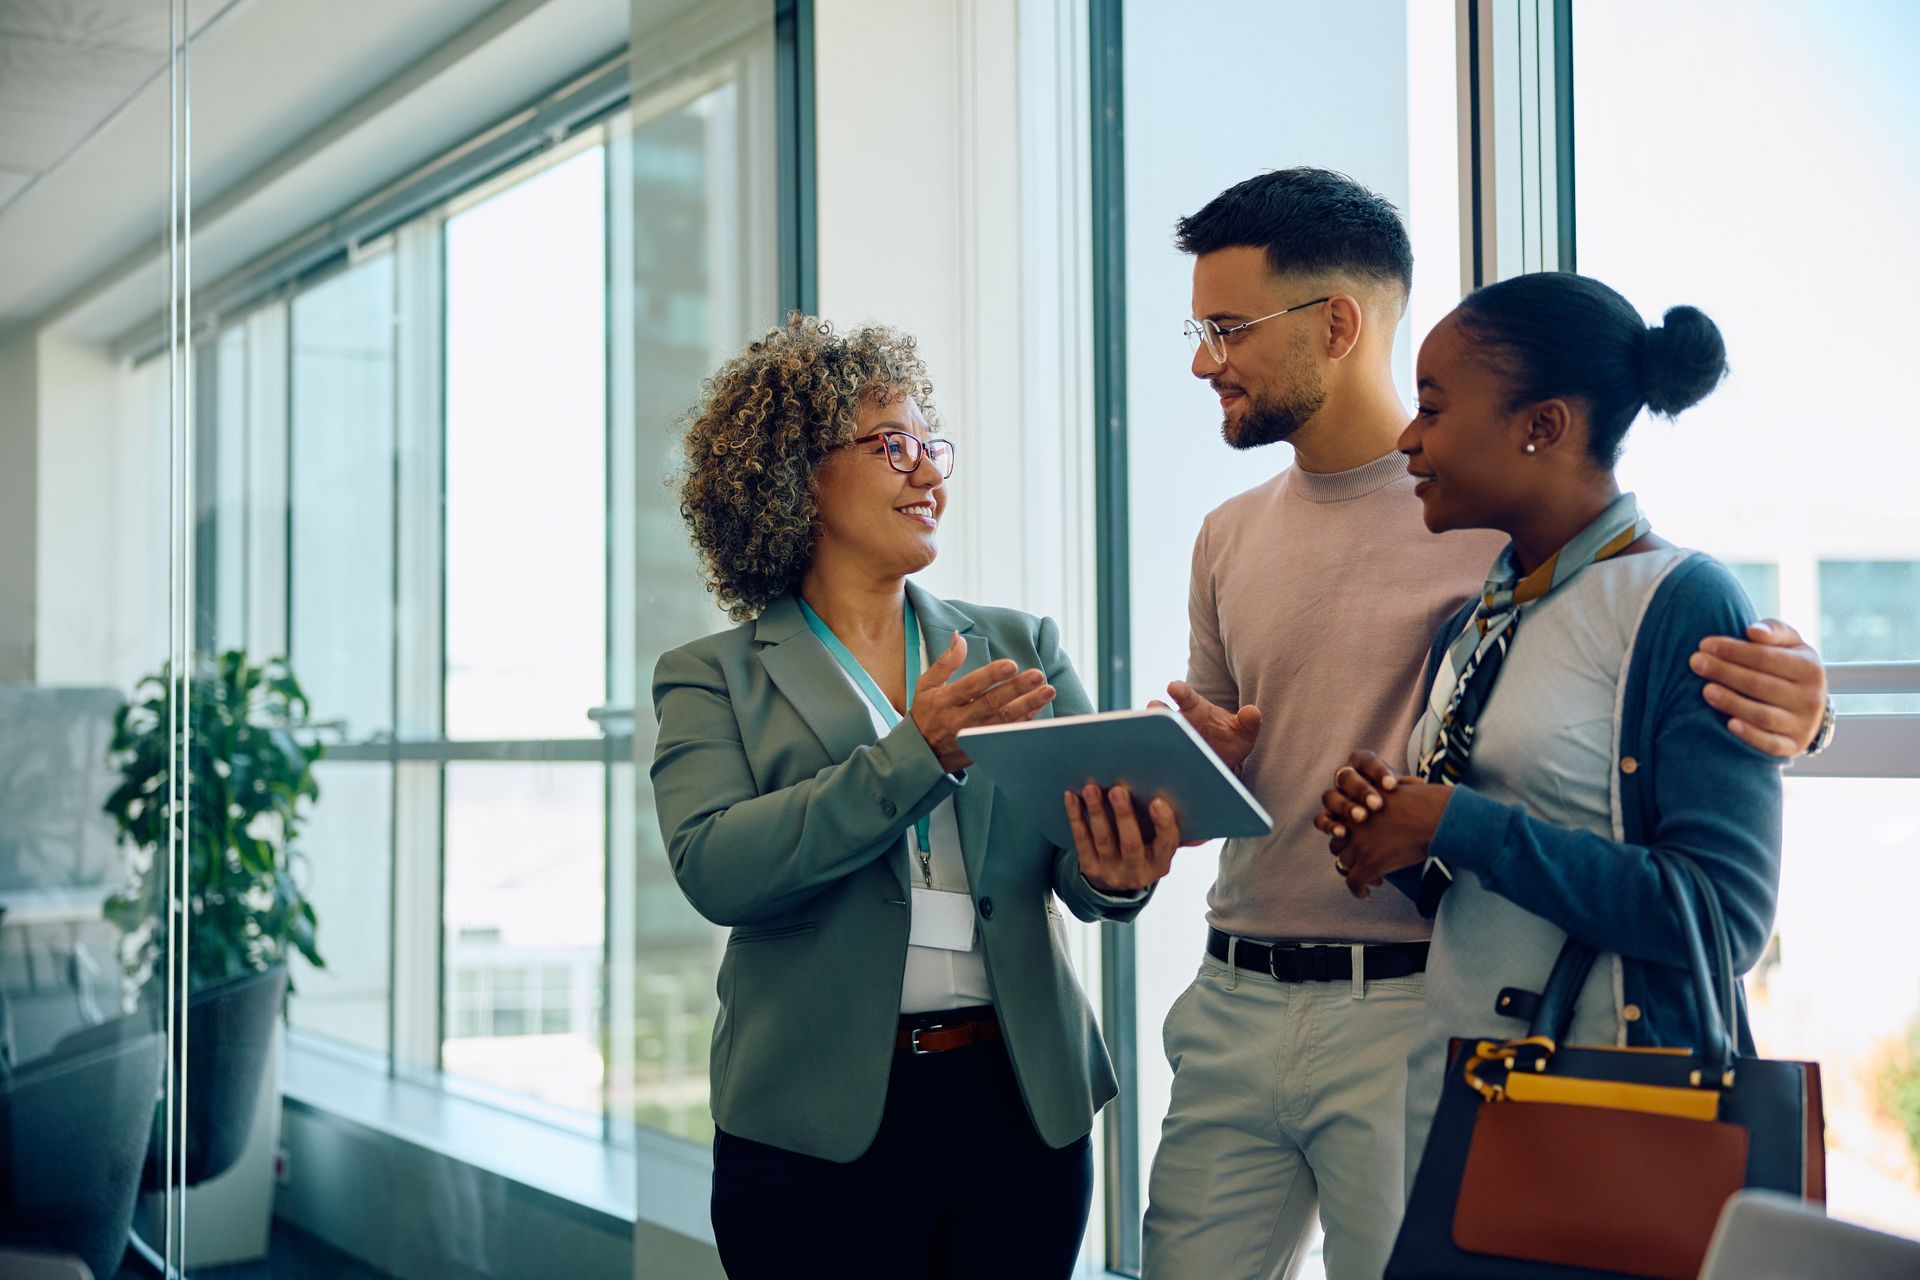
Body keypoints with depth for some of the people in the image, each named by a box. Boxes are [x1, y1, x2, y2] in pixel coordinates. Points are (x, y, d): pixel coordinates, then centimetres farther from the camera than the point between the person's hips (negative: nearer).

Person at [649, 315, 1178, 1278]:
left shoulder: (1020, 647, 11)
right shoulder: (713, 679, 2)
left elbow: (1082, 841, 2)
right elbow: (713, 865, -14)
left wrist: (1113, 872, -21)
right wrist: (917, 753, -19)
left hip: (1024, 1109, 3)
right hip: (821, 1124, -3)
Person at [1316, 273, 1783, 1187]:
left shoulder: (1683, 605, -13)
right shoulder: (1473, 619, 10)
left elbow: (1724, 915, -21)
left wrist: (1457, 827, -20)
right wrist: (1379, 815, -4)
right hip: (1445, 1085, 7)